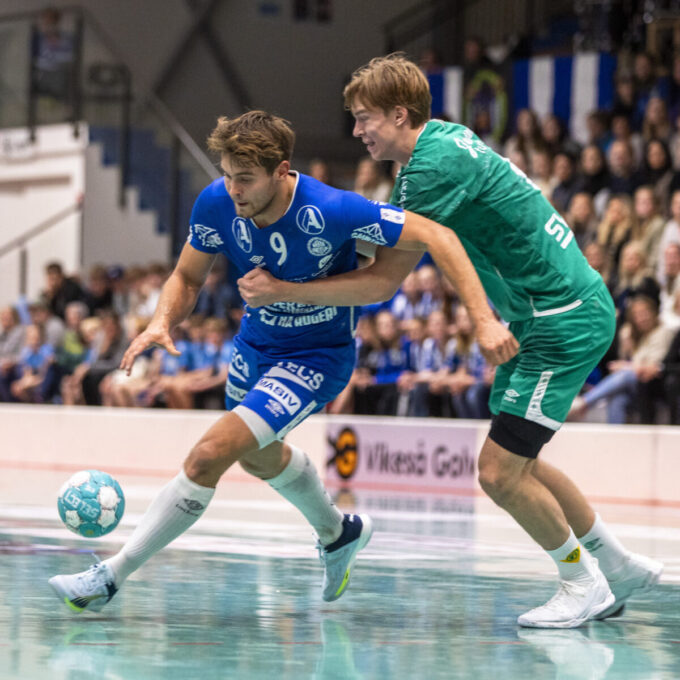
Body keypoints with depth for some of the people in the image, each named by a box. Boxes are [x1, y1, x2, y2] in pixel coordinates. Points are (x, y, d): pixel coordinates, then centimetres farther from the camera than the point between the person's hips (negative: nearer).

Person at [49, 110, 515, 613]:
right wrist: (162, 322, -26)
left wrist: (484, 320, -35)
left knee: (208, 456, -20)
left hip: (317, 357, -7)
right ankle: (338, 534, 60)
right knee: (259, 456, 31)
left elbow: (438, 237, -28)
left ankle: (112, 576, -10)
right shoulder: (217, 203, -20)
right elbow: (188, 277, -3)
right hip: (255, 344, 7)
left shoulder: (331, 211, -34)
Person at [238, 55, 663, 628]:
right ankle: (622, 568, 28)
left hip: (566, 320, -10)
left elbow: (380, 281, -21)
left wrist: (283, 291, -16)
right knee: (515, 465, 16)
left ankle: (584, 585, 9)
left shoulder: (436, 164, -21)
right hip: (545, 316, 10)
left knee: (499, 472, -9)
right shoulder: (446, 139, 9)